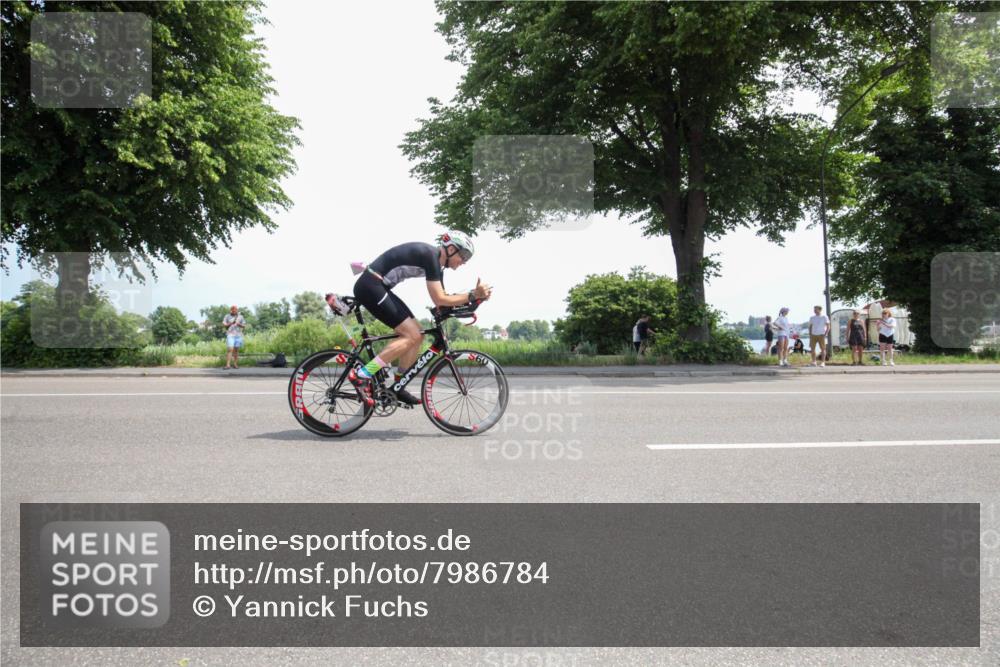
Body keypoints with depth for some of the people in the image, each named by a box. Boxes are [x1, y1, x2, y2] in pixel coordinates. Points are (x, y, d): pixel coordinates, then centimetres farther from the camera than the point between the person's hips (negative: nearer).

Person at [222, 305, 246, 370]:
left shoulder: (240, 317, 11)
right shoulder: (227, 317, 6)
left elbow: (244, 325, 9)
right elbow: (224, 324, 1)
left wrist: (239, 324, -11)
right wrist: (230, 323, -14)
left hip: (238, 335, 3)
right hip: (230, 335, -3)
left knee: (236, 350, 5)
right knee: (230, 349, -13)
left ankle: (235, 364, 12)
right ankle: (227, 365, -16)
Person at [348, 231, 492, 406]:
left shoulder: (436, 262, 13)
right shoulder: (430, 255, -16)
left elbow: (444, 299, 12)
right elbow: (439, 300, -20)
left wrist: (475, 297, 2)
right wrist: (473, 295, -17)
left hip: (378, 288, 10)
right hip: (370, 286, -10)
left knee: (417, 334, 7)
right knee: (412, 335, -14)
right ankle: (362, 374, -14)